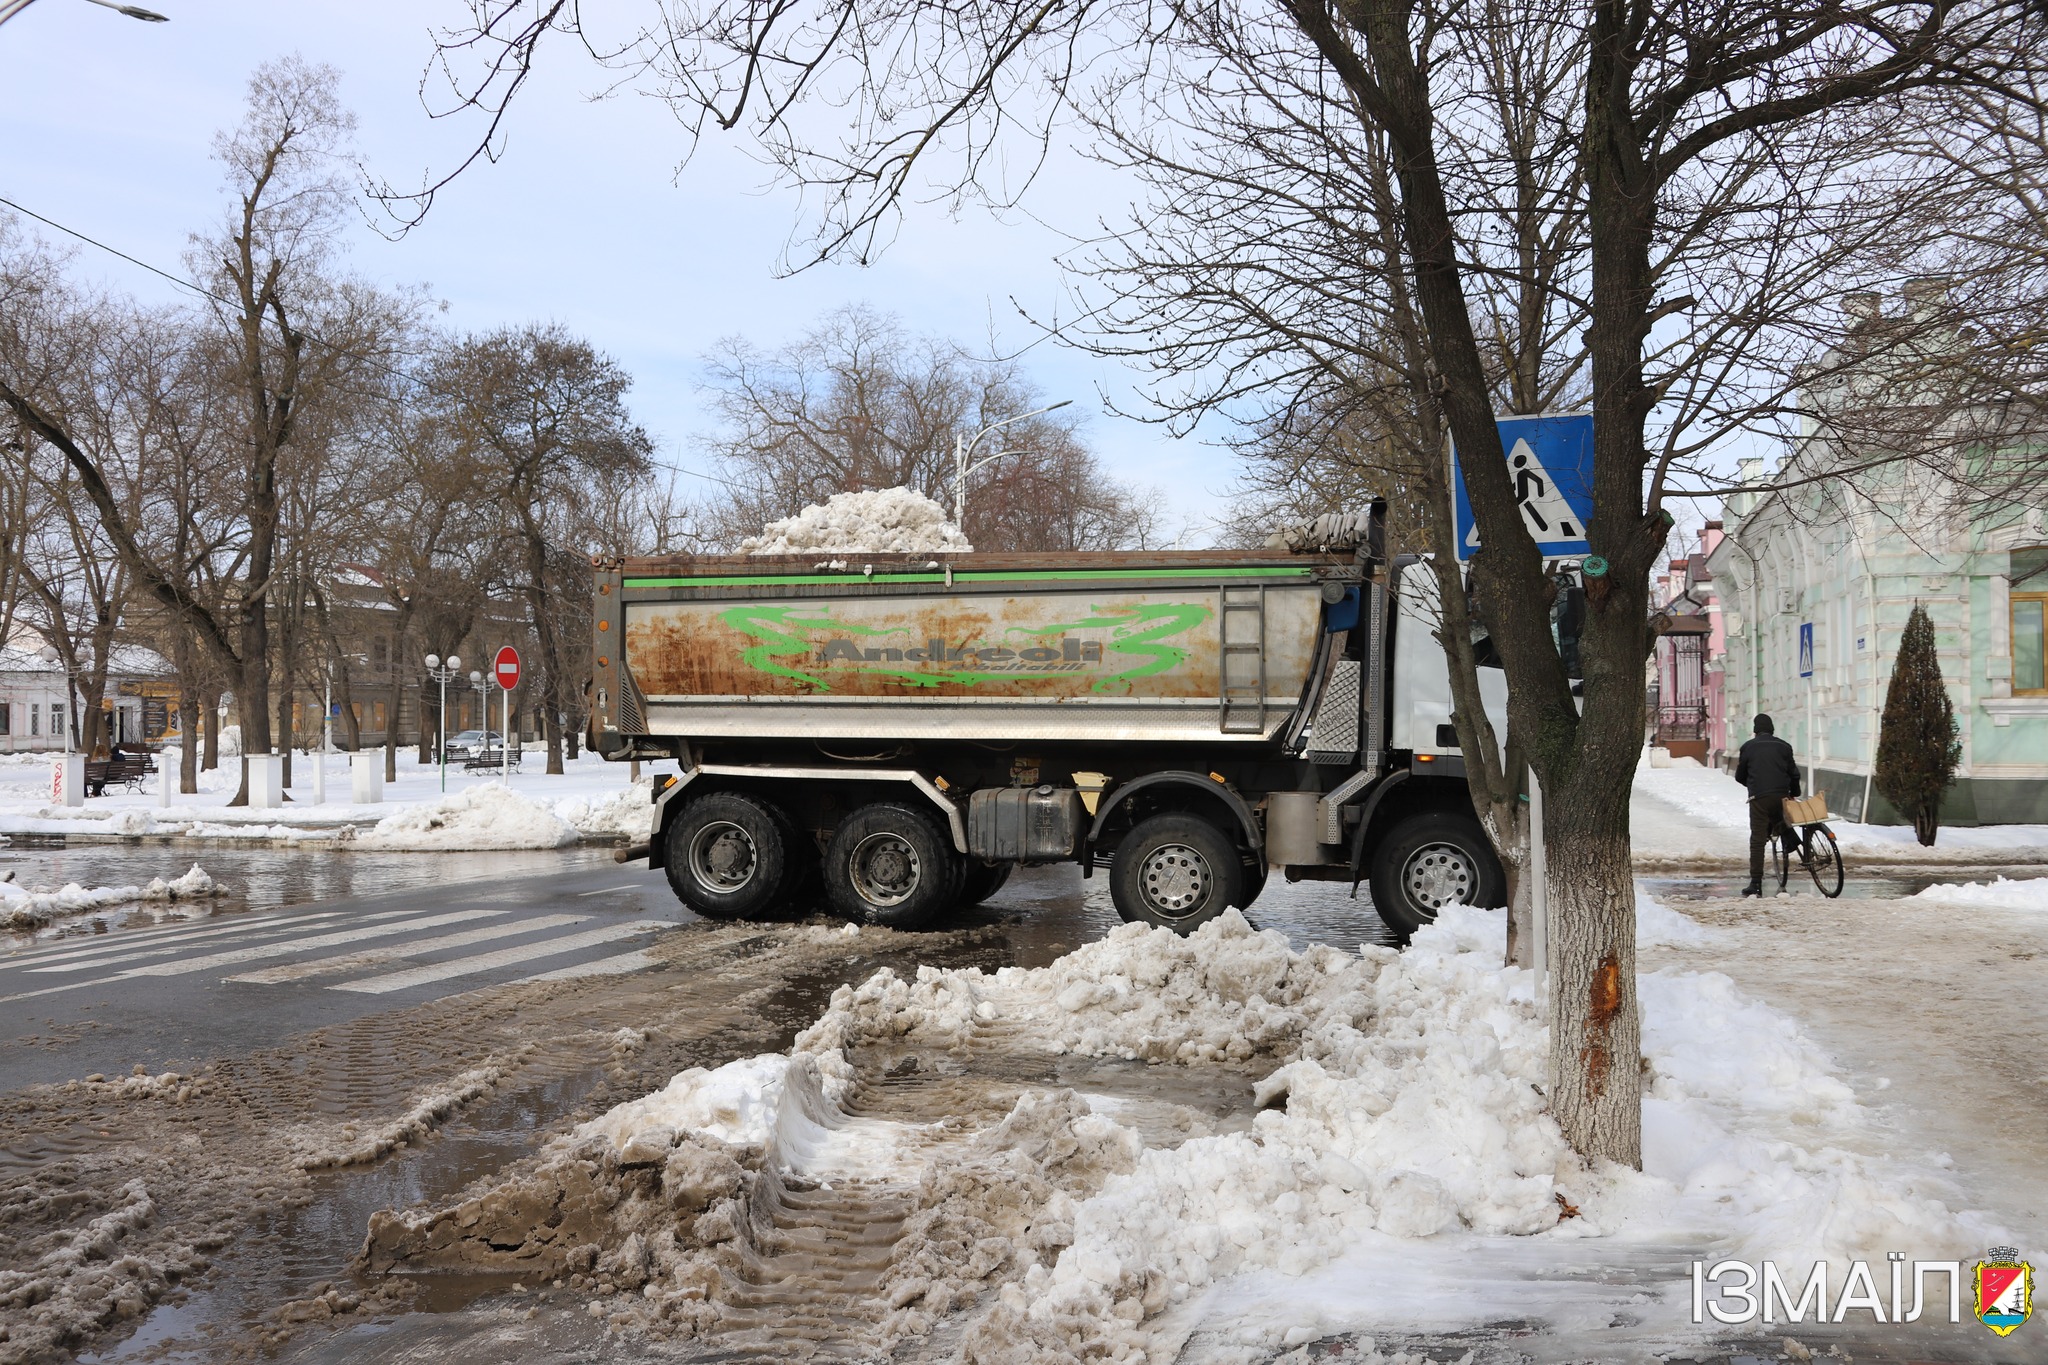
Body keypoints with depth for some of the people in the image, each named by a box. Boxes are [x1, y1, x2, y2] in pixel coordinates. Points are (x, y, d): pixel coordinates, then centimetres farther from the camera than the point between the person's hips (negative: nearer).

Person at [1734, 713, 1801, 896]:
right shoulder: (1784, 746, 10)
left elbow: (1739, 776, 12)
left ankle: (1756, 883, -5)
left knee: (1757, 839, -2)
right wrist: (1794, 794, 24)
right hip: (1781, 795, 2)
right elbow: (1794, 774, 10)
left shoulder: (1748, 747, 6)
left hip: (1759, 797, -2)